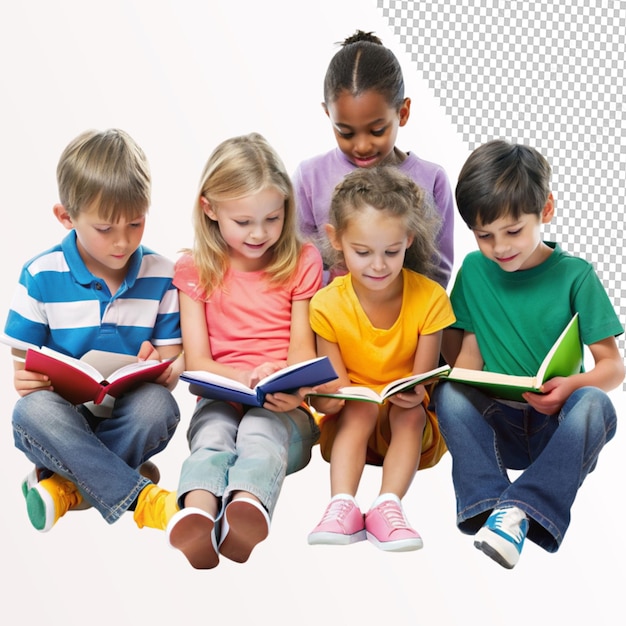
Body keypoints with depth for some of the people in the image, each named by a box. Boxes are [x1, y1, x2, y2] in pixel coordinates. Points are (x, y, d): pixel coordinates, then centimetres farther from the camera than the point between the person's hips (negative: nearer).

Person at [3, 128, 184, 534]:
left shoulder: (161, 275, 1)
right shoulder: (41, 276, -3)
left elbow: (172, 360, 4)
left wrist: (163, 368, -22)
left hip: (128, 419, 1)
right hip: (64, 416, -1)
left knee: (157, 405, -33)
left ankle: (66, 485, -17)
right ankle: (138, 496, -31)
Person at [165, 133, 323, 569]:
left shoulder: (302, 262, 10)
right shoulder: (195, 269, 9)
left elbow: (302, 350, 2)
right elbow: (197, 361, 1)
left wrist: (291, 389, -23)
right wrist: (248, 378, -21)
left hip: (284, 409, 0)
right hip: (221, 398, 1)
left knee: (262, 428, -35)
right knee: (213, 433, -34)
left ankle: (247, 505, -65)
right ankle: (196, 512, -63)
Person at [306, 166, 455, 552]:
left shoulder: (430, 298, -12)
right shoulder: (328, 305, -11)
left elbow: (422, 380, -11)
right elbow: (337, 384, -8)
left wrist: (414, 395, -36)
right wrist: (326, 395, -33)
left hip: (411, 426, 0)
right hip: (349, 425, 0)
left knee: (410, 412, -31)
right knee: (360, 407, -31)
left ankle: (388, 507, -40)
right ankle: (343, 505, -41)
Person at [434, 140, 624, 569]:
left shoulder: (575, 275, -3)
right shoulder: (474, 270, 6)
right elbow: (469, 354, 7)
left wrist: (573, 385, -26)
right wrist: (466, 387, -17)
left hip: (558, 425, -2)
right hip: (496, 425, 2)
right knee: (449, 394, -27)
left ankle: (520, 510, -40)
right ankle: (488, 507, -38)